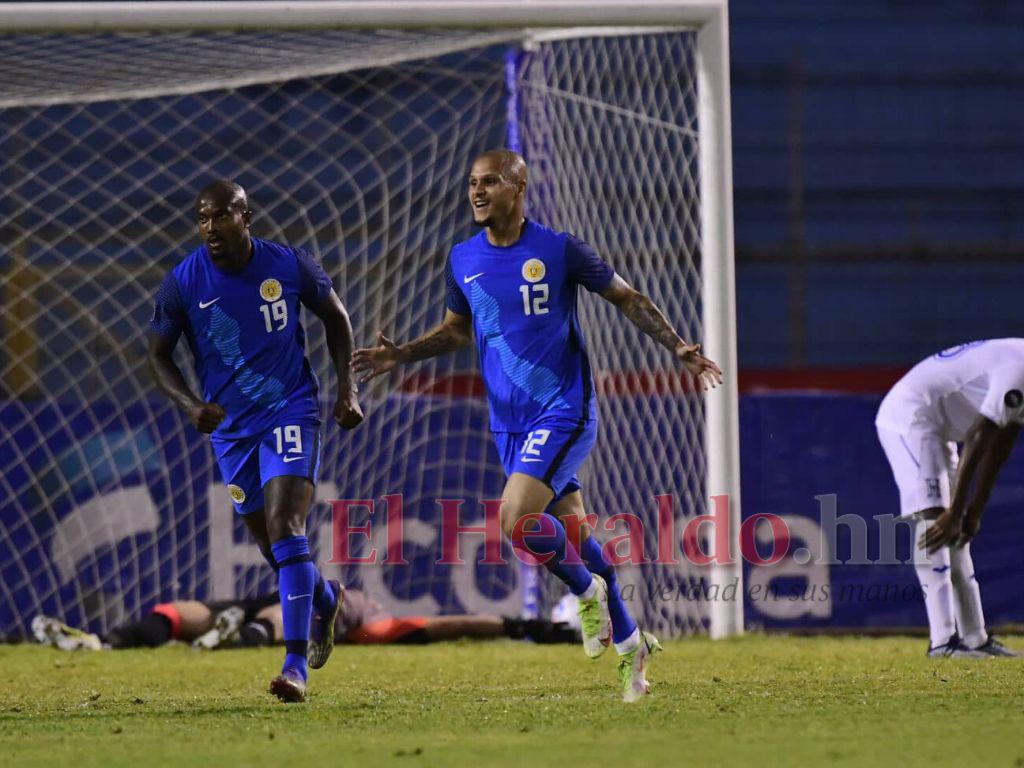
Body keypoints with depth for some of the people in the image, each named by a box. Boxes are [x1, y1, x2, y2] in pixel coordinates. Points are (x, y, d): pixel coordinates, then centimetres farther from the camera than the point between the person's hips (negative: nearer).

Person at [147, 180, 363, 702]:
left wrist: (346, 388, 2)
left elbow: (335, 316, 8)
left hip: (290, 411, -3)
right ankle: (324, 599, 47)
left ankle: (296, 663, -23)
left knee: (285, 529, -20)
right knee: (269, 541, 12)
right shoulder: (183, 283, -9)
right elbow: (158, 354, 0)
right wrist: (190, 405, -17)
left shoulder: (289, 266, -9)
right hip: (230, 425, 3)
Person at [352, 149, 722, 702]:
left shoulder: (558, 250, -8)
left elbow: (627, 299, 1)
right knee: (571, 532, 9)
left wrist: (680, 349, -8)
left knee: (517, 518, -23)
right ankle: (629, 643, 23)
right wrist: (399, 356, 7)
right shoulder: (463, 261, 6)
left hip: (564, 411, -5)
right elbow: (457, 330, 22)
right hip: (509, 422, 5)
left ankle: (588, 590, 4)